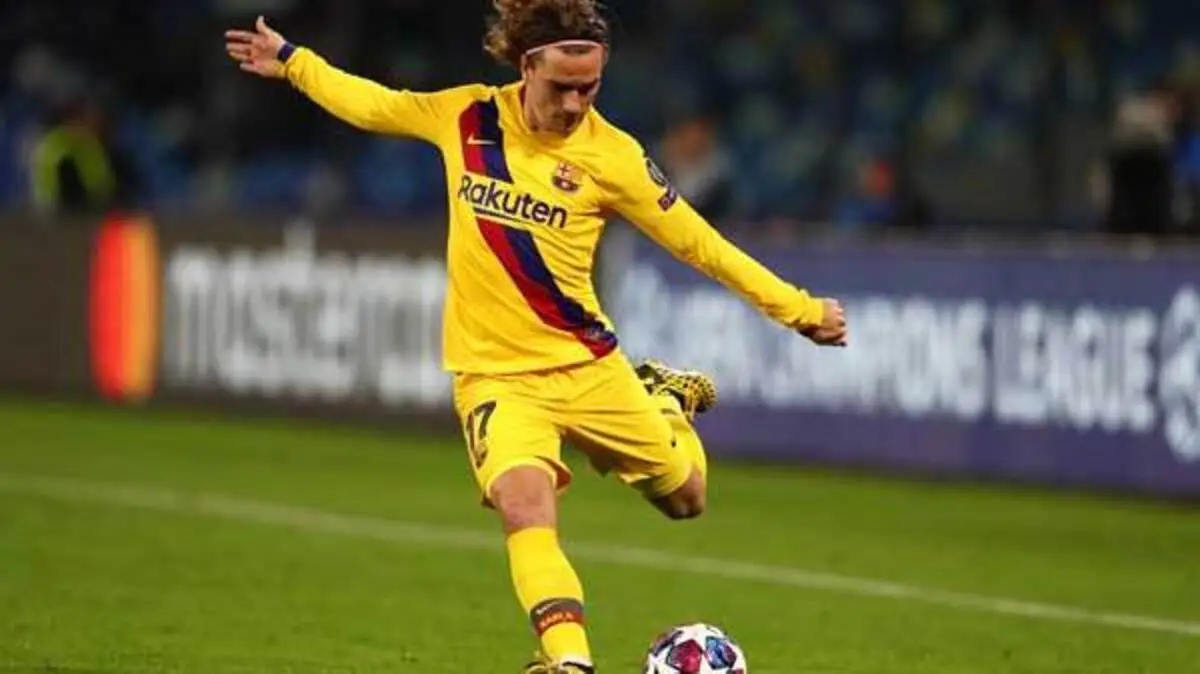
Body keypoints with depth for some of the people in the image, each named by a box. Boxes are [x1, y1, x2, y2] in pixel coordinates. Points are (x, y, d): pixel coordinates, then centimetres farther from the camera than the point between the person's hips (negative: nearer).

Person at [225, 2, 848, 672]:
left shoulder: (610, 155, -9)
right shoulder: (467, 117, -3)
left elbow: (697, 241, -3)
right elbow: (375, 106, 15)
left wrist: (799, 309, -2)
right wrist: (290, 60, 23)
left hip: (587, 366, 0)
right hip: (496, 375, 0)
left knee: (685, 497, 13)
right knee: (526, 505, -27)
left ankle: (665, 400, 44)